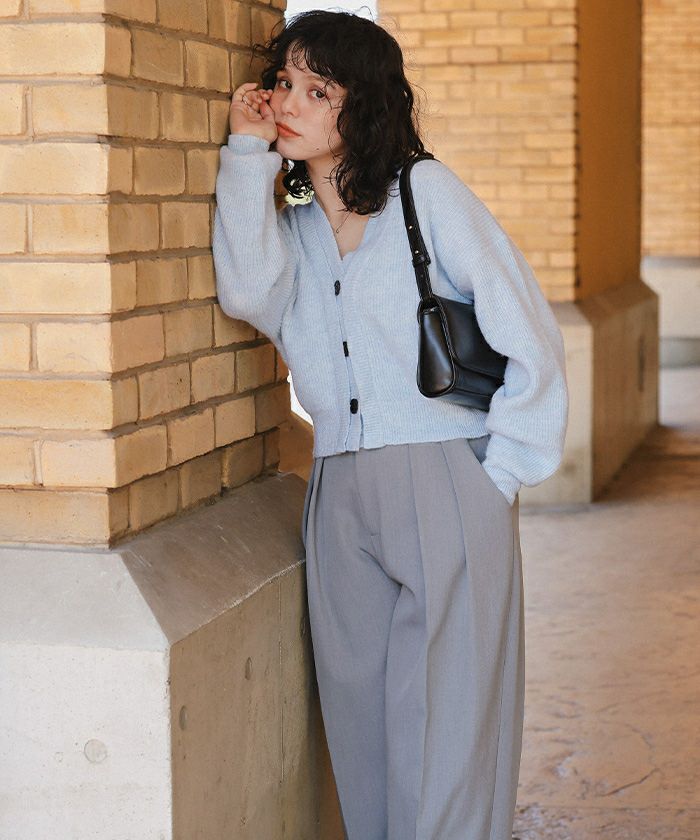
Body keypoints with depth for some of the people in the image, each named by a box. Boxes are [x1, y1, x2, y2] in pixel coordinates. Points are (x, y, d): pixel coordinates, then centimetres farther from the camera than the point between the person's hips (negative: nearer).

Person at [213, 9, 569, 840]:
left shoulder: (426, 190, 0)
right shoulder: (287, 221, 13)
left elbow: (530, 339, -2)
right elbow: (248, 293, -11)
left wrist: (501, 475, -5)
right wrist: (248, 152, -6)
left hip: (446, 489, -5)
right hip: (339, 500, 5)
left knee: (443, 727, -3)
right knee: (359, 718, 8)